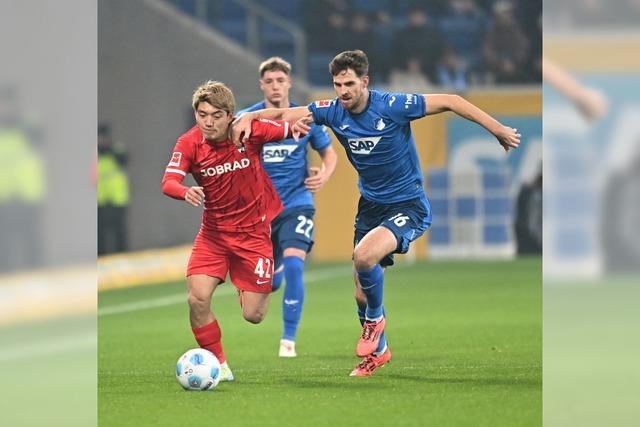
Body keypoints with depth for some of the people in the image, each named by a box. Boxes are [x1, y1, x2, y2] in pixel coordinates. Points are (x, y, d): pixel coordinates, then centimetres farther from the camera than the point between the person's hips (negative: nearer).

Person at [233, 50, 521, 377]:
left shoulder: (391, 106, -20)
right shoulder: (333, 112, -6)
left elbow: (450, 102, -15)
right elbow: (284, 114, 1)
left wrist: (498, 130, -14)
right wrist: (249, 117, -18)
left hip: (409, 207, -6)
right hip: (370, 206, 6)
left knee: (364, 256, -31)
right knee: (362, 294, 9)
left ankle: (375, 318, -3)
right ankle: (377, 350, 36)